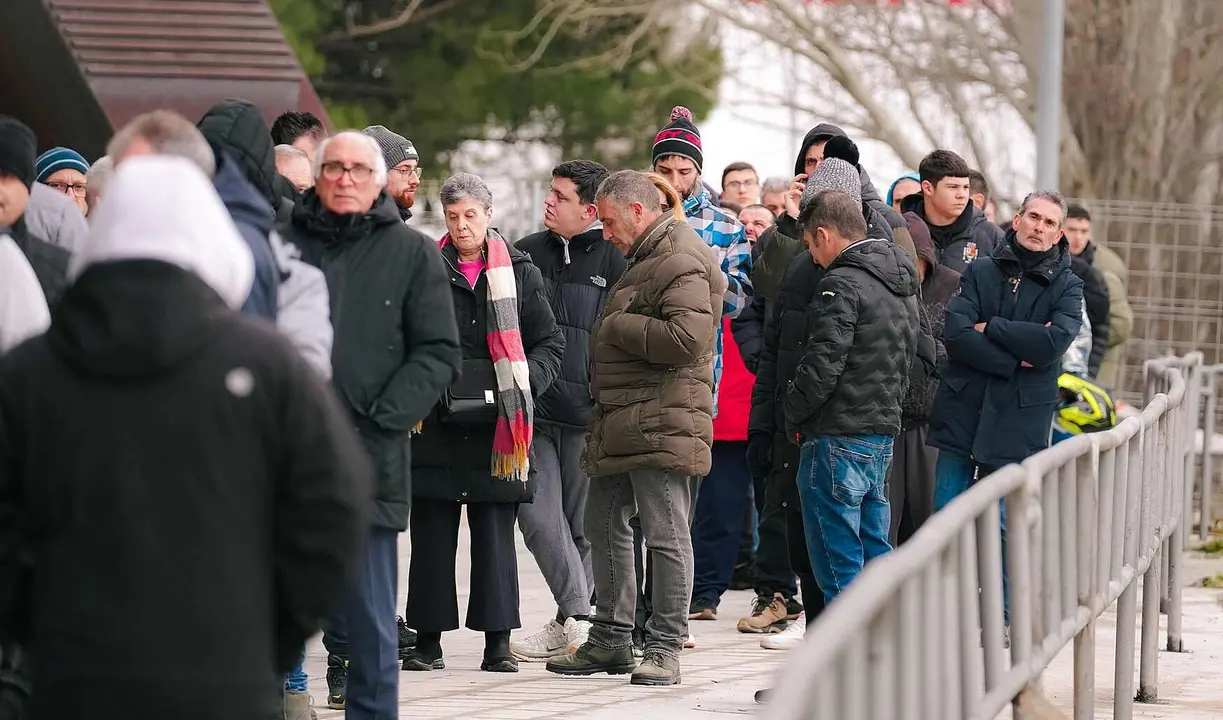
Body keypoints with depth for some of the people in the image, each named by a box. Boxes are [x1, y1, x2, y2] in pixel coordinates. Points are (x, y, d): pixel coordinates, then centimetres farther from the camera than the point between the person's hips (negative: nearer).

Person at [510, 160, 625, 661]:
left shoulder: (615, 260, -3)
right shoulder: (527, 254, 11)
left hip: (587, 413, -4)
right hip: (533, 410, 4)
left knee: (581, 522, 5)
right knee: (538, 516, -8)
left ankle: (572, 621, 13)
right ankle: (577, 616, -6)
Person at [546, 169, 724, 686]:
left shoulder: (681, 262, -13)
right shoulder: (648, 257, 22)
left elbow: (687, 338, -25)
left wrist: (617, 326, -14)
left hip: (662, 424, -11)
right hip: (620, 421, 11)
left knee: (666, 533, -6)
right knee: (605, 526, 15)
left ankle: (665, 649, -2)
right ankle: (611, 639, 24)